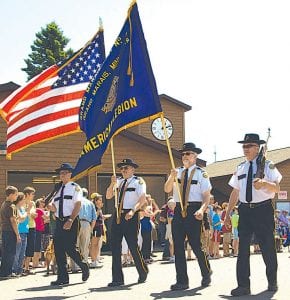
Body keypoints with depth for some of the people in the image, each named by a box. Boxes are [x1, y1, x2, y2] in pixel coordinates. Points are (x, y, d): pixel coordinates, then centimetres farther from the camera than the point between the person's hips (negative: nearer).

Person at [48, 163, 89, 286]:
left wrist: (70, 220, -21)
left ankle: (84, 267, 14)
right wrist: (51, 206, -8)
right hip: (59, 222, 7)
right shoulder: (58, 189, 18)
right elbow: (54, 206, 18)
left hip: (71, 221, -7)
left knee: (69, 248, -12)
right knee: (58, 249, 3)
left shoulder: (75, 187, -1)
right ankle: (62, 277, 10)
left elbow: (78, 205, -11)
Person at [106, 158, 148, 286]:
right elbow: (108, 196, 11)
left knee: (133, 246, -1)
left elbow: (142, 199, -13)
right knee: (115, 247, 3)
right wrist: (112, 184, -5)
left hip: (130, 216, -6)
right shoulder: (119, 181, 15)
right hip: (118, 216, 6)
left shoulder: (138, 181, -2)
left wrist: (133, 211, -27)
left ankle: (143, 273, 23)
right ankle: (117, 279, 9)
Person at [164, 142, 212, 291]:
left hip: (194, 211, -4)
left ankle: (206, 275, 27)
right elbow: (167, 189, 2)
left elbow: (207, 196, -7)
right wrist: (172, 177, -15)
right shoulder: (178, 172, 11)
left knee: (196, 245, 0)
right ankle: (182, 281, 14)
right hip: (178, 210, 4)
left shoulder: (201, 173, -1)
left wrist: (202, 209, -23)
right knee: (178, 246, 4)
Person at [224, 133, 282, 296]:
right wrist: (228, 213, 11)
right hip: (245, 210, 4)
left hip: (263, 209, -3)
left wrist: (264, 183, -32)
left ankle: (272, 282, 26)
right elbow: (235, 192, 14)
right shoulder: (240, 168, 12)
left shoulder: (267, 165, -1)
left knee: (268, 246, 6)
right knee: (243, 247, -1)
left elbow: (277, 188, -12)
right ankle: (243, 286, 2)